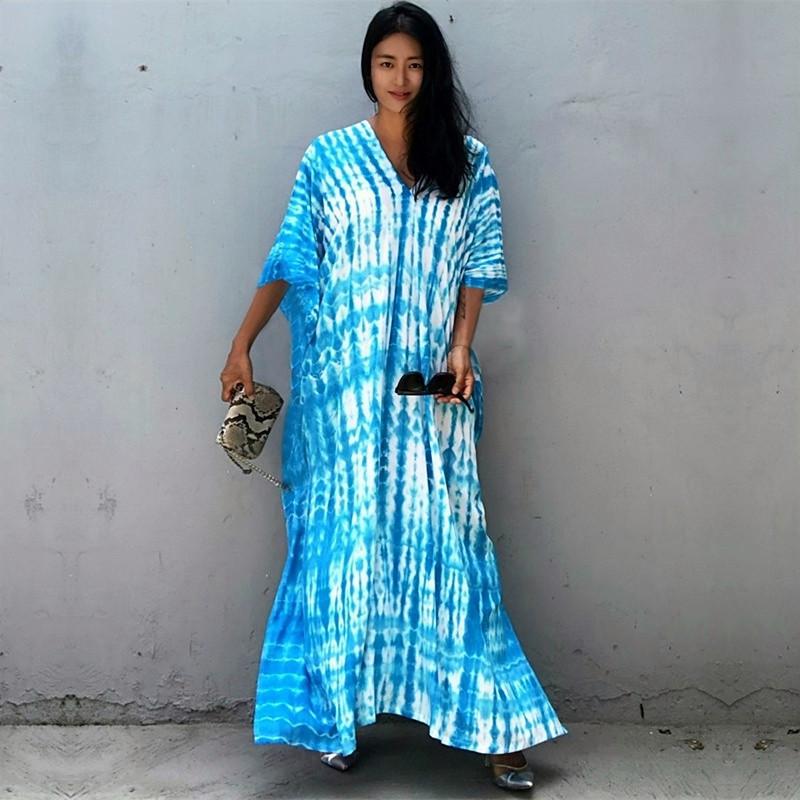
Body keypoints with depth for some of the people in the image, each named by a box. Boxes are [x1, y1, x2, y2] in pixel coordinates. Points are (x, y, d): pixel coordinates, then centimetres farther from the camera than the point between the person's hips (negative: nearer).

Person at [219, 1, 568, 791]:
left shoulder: (466, 161, 7)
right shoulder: (329, 157, 5)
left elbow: (477, 265, 5)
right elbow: (289, 261, 4)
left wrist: (460, 346, -9)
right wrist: (241, 346, -2)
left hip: (429, 382, 0)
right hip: (343, 379, 0)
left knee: (443, 536, -1)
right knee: (343, 534, 4)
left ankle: (489, 722, 3)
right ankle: (336, 707, 15)